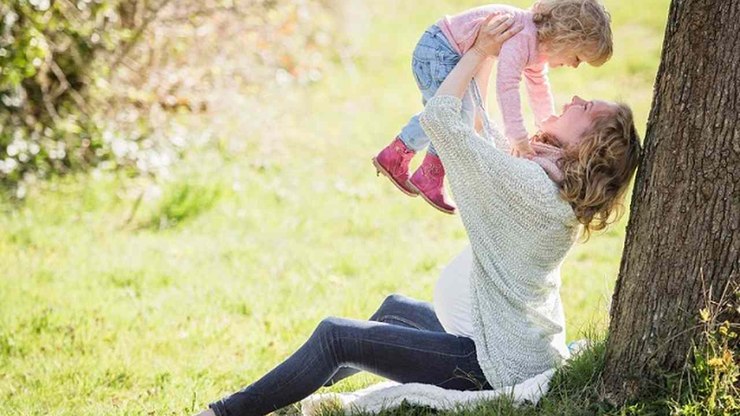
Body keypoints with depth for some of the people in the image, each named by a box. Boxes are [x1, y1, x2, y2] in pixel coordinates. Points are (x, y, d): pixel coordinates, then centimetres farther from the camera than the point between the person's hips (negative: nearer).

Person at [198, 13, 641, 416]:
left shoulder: (529, 184, -24)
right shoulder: (564, 191, 4)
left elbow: (437, 116, -20)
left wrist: (480, 51, -8)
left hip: (498, 365, -10)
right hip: (526, 346, 10)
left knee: (335, 335, -5)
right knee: (396, 307, 31)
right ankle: (321, 380, 47)